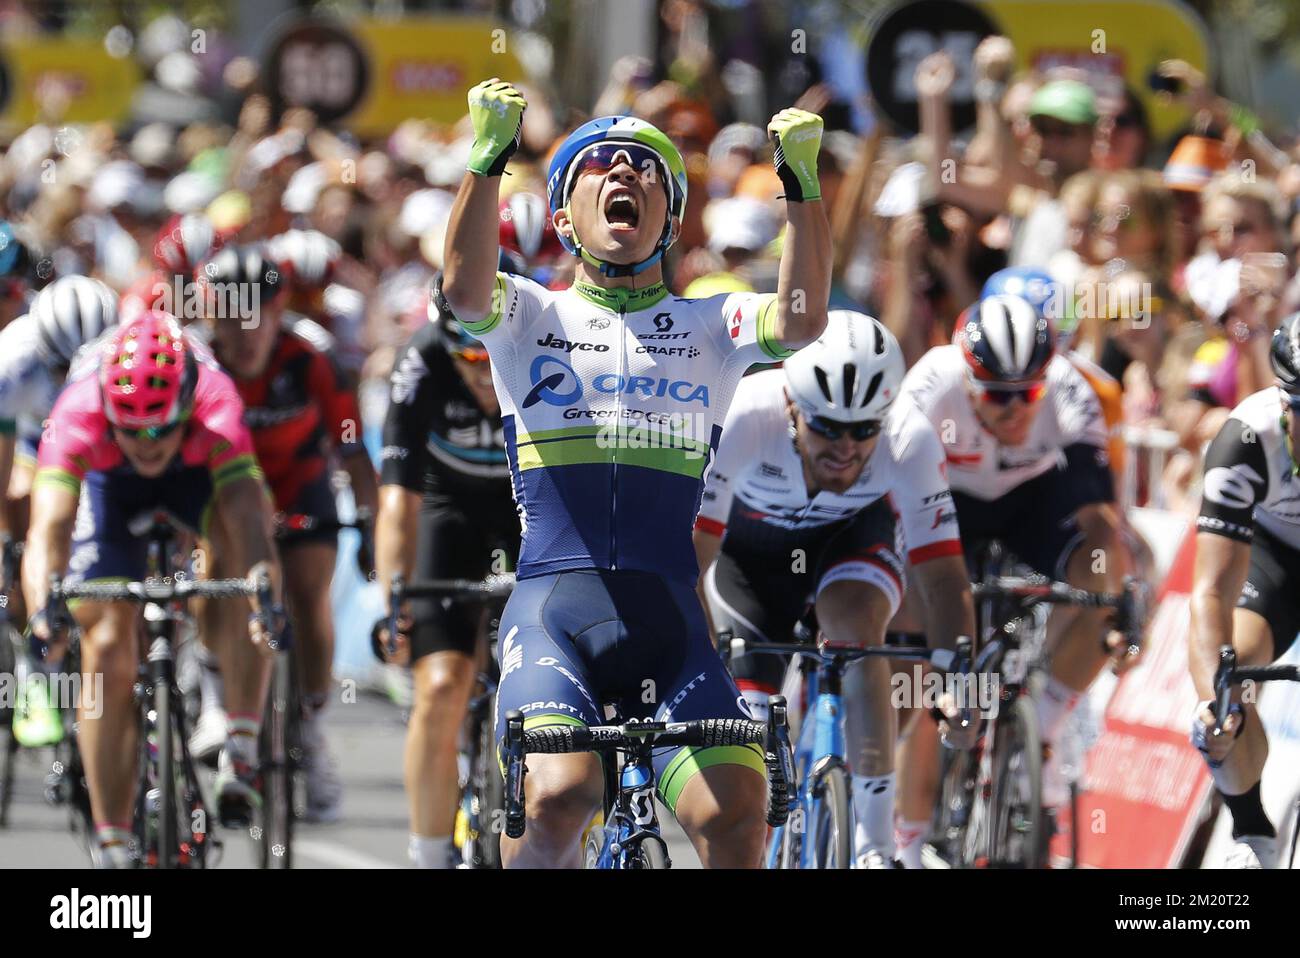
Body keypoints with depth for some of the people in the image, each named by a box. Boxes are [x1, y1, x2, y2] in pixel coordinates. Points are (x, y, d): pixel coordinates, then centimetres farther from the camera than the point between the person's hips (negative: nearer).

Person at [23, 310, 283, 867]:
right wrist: (42, 609, -69)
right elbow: (49, 526, -51)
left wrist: (265, 596, -70)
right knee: (107, 647, -10)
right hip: (106, 481, 1)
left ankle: (241, 752, -25)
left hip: (196, 470, 0)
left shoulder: (216, 409, -42)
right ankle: (112, 849, 1)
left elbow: (248, 517, -52)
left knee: (250, 552, -32)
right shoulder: (78, 414, -41)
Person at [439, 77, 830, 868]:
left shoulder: (710, 327, 16)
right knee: (561, 795, -28)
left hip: (667, 619, 2)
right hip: (553, 607, -2)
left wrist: (803, 180, -14)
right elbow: (465, 289, -10)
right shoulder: (532, 316, 13)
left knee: (735, 814, -17)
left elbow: (801, 321, -5)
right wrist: (488, 155, -21)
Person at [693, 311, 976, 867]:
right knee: (748, 715, -8)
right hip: (750, 539, 1)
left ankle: (874, 844, -27)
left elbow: (943, 580, -33)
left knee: (856, 630, -30)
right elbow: (691, 555, -37)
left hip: (852, 532, -1)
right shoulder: (745, 415, -38)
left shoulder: (910, 440, -35)